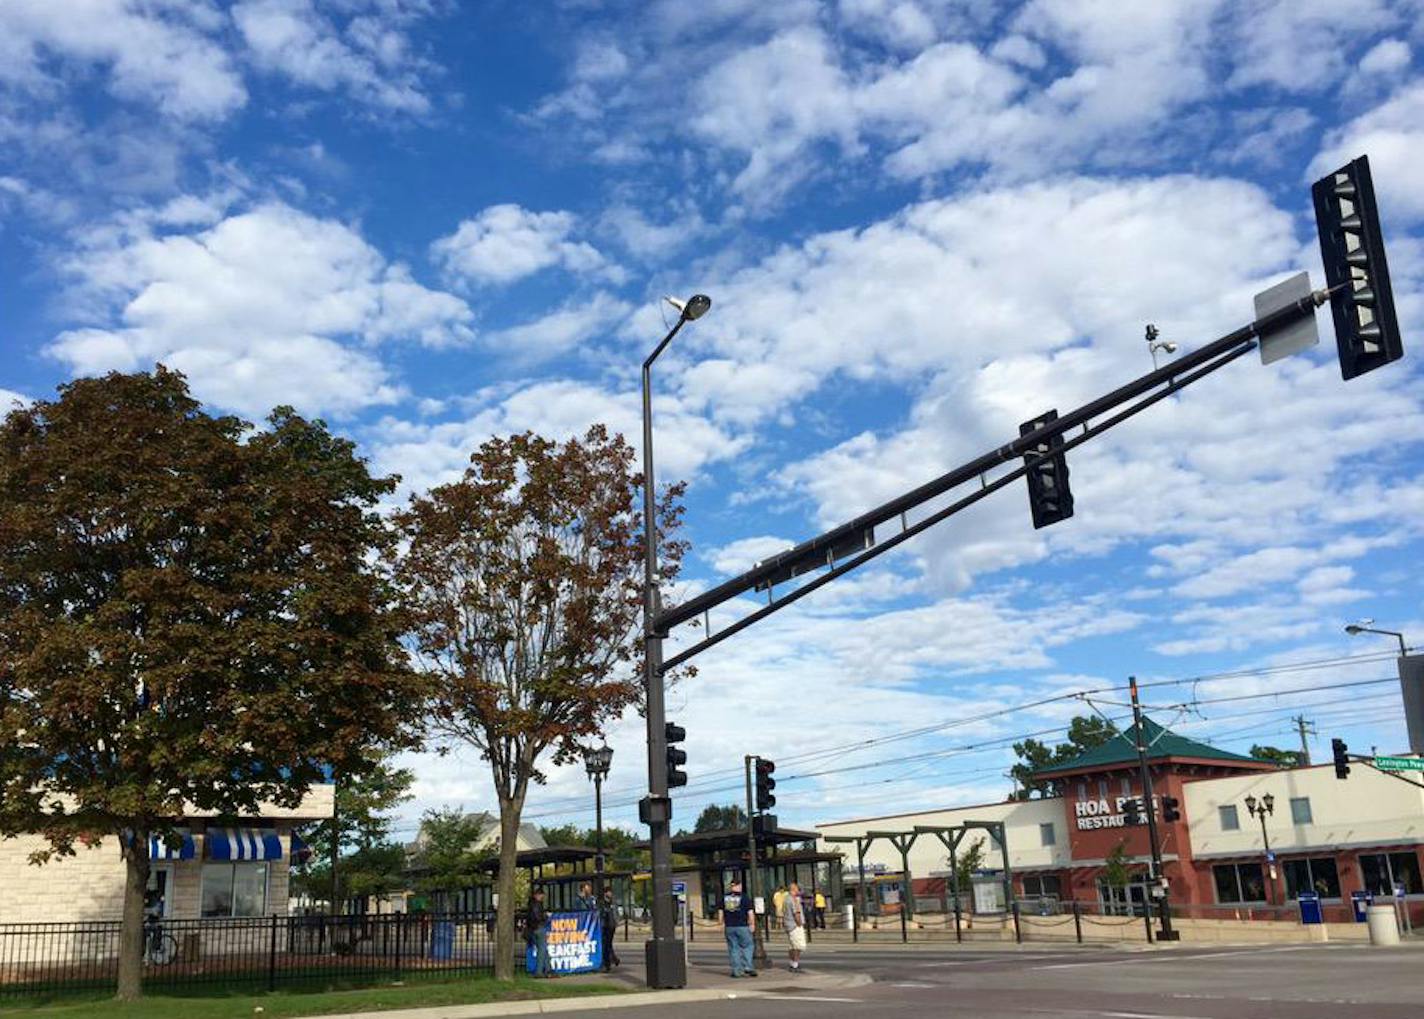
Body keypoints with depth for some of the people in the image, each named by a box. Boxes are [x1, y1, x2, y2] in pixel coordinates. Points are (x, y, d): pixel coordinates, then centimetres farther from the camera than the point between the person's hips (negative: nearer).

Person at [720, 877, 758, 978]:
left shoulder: (724, 897, 5)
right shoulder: (745, 897, -6)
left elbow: (721, 912, 9)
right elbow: (750, 913, -6)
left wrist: (723, 925, 16)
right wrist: (752, 924, 4)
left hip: (729, 927, 4)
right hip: (742, 926, -4)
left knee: (733, 948, 8)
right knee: (747, 946, 9)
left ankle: (736, 971, 10)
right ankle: (747, 967, 1)